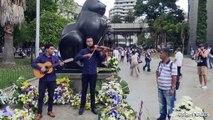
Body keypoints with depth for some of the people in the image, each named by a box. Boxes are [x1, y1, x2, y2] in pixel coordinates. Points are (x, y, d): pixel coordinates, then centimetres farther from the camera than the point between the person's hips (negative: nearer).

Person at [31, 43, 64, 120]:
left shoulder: (55, 58, 5)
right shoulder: (41, 57, -3)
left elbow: (58, 68, 3)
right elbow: (33, 64, -8)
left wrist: (61, 65, -19)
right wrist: (40, 68, -21)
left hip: (52, 79, 3)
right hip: (43, 79, -3)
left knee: (51, 96, 10)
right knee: (41, 96, 1)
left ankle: (50, 111, 24)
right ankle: (39, 113, 9)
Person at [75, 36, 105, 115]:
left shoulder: (96, 51, 4)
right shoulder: (83, 51, 4)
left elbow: (101, 59, -11)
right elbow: (76, 58, -12)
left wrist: (101, 52, -26)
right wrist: (85, 55, -26)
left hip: (93, 74, 0)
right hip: (85, 74, 0)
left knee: (92, 91, 8)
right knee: (84, 91, 7)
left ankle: (93, 107, 20)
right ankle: (82, 107, 19)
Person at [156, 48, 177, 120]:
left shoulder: (172, 65, -19)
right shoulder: (160, 63, 4)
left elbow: (174, 77, -19)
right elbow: (157, 72, 22)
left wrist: (172, 89, -19)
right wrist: (157, 80, 11)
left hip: (168, 89, -7)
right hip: (160, 88, 8)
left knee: (170, 105, 7)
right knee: (161, 104, 22)